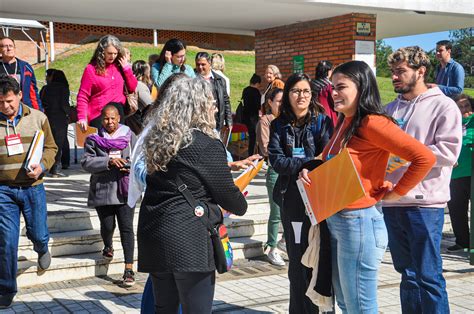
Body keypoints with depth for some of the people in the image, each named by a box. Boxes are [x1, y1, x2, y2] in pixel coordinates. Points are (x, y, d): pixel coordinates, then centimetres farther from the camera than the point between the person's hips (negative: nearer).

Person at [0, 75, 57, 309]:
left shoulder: (38, 118, 1)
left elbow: (50, 147, 7)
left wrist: (42, 166, -11)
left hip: (33, 187, 1)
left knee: (38, 234, 8)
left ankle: (42, 250, 48)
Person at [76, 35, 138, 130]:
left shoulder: (119, 66, 8)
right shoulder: (91, 69, -3)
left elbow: (132, 88, 10)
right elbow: (83, 96, -5)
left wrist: (127, 68, 0)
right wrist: (82, 118, -15)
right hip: (99, 116, -4)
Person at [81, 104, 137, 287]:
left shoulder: (129, 136, 7)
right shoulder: (94, 139, 4)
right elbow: (86, 162, -6)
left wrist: (132, 166, -15)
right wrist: (109, 161, -19)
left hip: (125, 190, 0)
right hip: (102, 191, 0)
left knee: (127, 228, -5)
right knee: (107, 226, 8)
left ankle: (129, 269, -4)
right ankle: (108, 246, 44)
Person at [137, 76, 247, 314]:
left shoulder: (158, 140, 10)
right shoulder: (207, 145, -11)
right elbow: (226, 192, -5)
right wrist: (241, 206, 18)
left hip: (153, 234, 8)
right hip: (189, 240, -7)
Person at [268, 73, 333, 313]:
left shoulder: (322, 122, 2)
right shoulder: (279, 125, 8)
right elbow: (276, 159, -5)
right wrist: (308, 163, -17)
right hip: (292, 200, 2)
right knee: (297, 263, 8)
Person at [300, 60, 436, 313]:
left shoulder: (371, 123, -16)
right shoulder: (343, 123, 11)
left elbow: (425, 158, -24)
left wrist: (395, 193, -15)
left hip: (359, 220, -9)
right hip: (334, 220, 9)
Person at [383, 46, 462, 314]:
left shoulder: (443, 106, -3)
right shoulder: (390, 108, 16)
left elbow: (449, 151, -14)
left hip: (425, 203, -6)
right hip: (392, 202, 6)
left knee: (428, 276, -3)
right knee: (407, 273, 15)